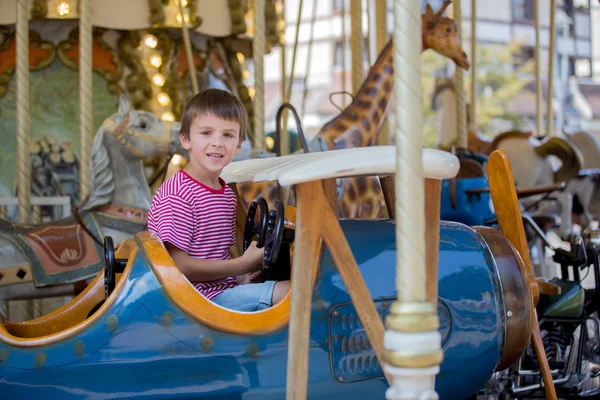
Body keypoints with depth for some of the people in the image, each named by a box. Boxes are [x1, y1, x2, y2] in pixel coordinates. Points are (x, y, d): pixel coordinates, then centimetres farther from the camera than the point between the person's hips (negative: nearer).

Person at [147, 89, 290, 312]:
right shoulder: (176, 195, -15)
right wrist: (241, 266, -13)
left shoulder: (227, 193, 14)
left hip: (222, 288, 9)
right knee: (290, 291, -23)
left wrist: (239, 279, -1)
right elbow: (177, 266, -18)